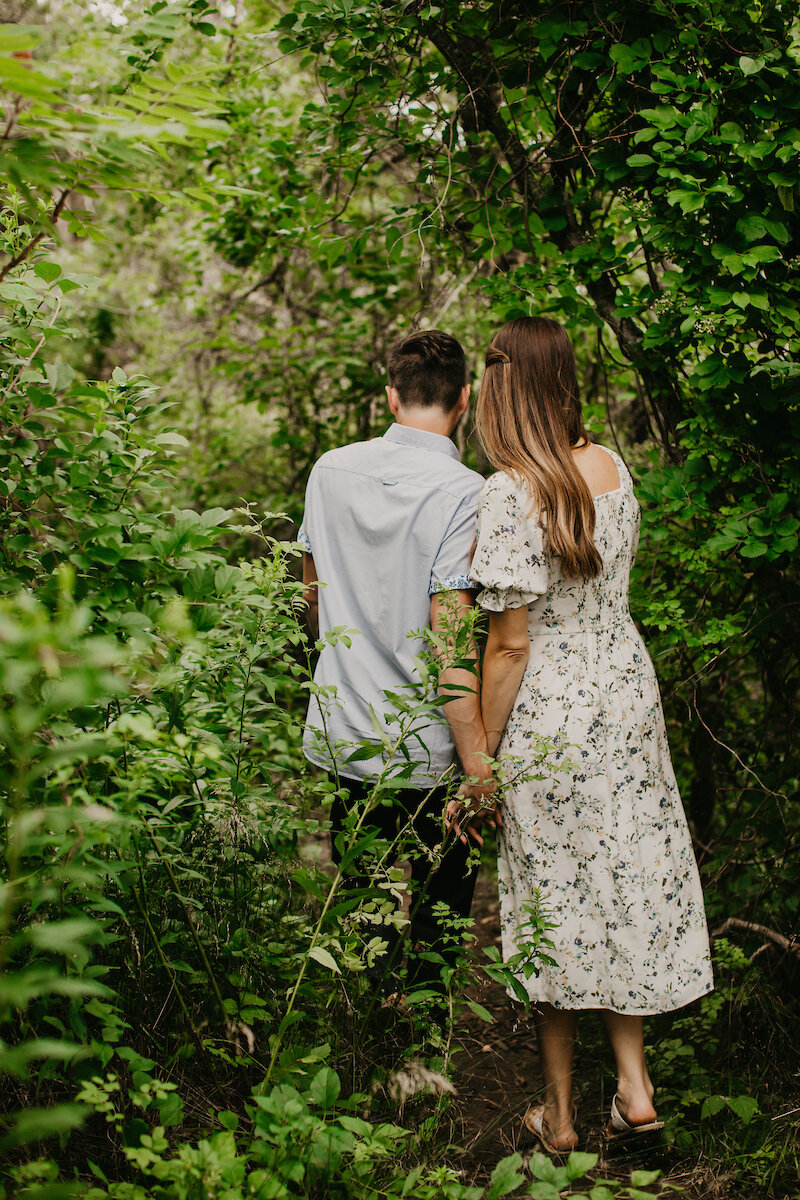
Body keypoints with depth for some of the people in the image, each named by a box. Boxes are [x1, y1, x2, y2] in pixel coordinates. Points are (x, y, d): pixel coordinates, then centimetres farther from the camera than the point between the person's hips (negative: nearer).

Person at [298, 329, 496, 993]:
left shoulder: (331, 470, 2)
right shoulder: (462, 493, -16)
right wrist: (479, 769, -18)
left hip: (339, 738, 6)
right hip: (425, 754, -5)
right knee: (431, 928, 10)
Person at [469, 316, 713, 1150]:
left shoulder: (510, 494, -22)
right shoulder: (610, 466, -2)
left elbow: (510, 645, -18)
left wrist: (482, 754, -9)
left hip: (551, 713, -6)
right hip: (627, 695, 6)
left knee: (556, 898, 8)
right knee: (627, 877, 18)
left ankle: (558, 1112, 24)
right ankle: (634, 1084, 23)